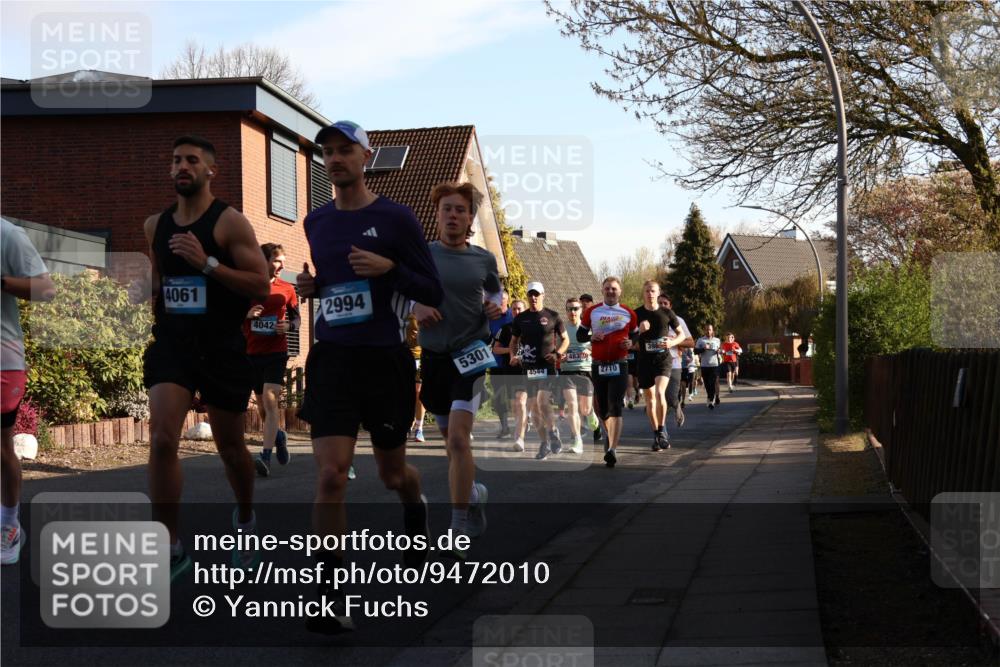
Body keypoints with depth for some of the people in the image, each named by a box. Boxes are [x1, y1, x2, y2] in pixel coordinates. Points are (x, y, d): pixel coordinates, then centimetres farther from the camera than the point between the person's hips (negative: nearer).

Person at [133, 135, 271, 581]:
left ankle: (245, 520, 41)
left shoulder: (230, 222, -9)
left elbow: (262, 286, -15)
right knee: (162, 440, -14)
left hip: (222, 348, -3)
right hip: (171, 343, 3)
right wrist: (146, 289, 1)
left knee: (230, 447, 12)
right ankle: (170, 549, -6)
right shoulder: (155, 226, 8)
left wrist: (207, 263, -24)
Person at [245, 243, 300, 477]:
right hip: (251, 352, 2)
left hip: (276, 352, -2)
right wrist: (247, 314, -14)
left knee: (269, 400, -17)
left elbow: (296, 317, 14)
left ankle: (265, 457, -23)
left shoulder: (286, 289, 5)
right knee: (262, 404, 12)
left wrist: (289, 326, -8)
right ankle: (278, 436, 42)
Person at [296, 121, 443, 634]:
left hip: (385, 359, -2)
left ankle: (416, 508, 52)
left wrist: (389, 268, -20)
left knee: (392, 473, 14)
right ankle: (332, 599, -8)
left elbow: (434, 293, -3)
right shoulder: (316, 222, 9)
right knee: (330, 476, -13)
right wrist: (309, 285, 3)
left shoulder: (396, 218, -4)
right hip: (332, 359, 2)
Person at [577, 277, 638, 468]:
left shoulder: (628, 313, 5)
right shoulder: (592, 312, 5)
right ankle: (612, 437, 37)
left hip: (619, 366, -2)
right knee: (601, 408, 9)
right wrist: (591, 337, -11)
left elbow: (635, 335, 16)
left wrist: (631, 343, -6)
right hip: (598, 366, 2)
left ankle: (612, 450, -22)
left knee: (615, 406, -15)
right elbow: (580, 335, 10)